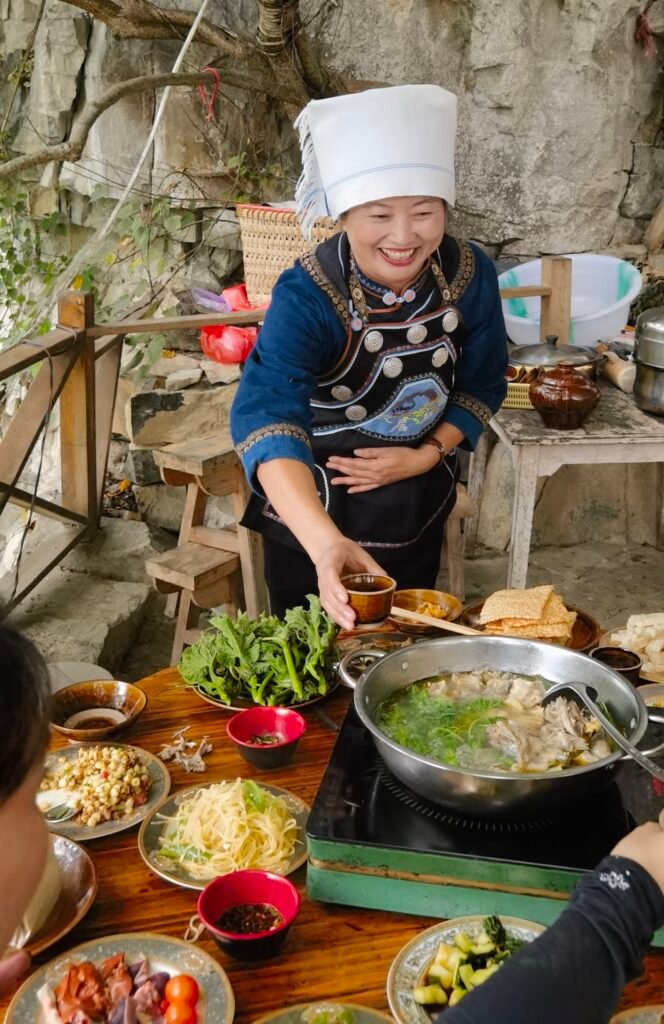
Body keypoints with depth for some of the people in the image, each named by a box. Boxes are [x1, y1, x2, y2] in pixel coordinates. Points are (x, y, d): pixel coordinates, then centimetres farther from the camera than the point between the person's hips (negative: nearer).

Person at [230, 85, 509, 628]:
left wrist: (426, 456, -16)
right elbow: (267, 419, -46)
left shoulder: (470, 274, -16)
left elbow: (484, 383, 0)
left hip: (417, 505, 4)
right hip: (315, 509, -4)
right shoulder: (307, 296, -30)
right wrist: (325, 543, -61)